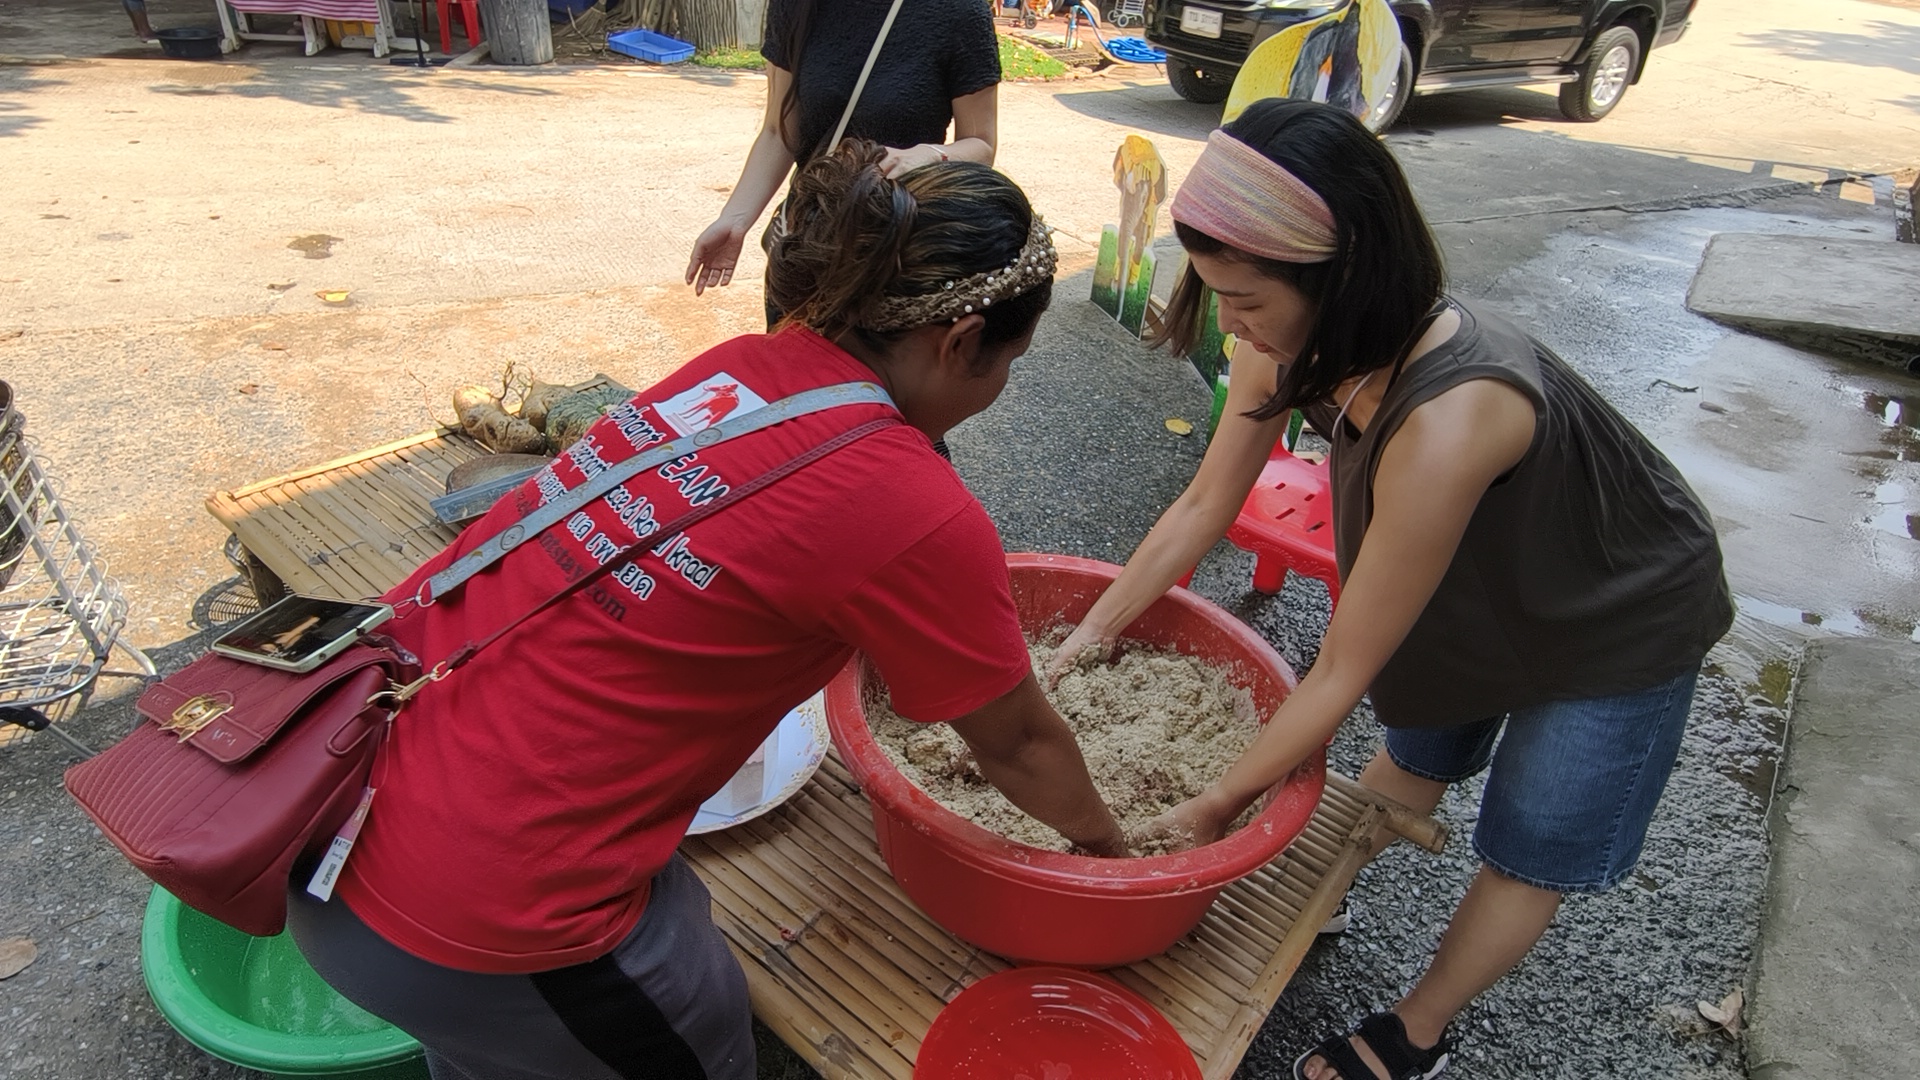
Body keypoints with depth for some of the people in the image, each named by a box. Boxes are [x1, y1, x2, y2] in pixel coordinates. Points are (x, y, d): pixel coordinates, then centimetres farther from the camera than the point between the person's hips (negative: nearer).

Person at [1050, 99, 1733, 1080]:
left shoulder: (1445, 424, -46)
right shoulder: (1299, 335, -24)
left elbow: (1342, 670, -35)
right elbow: (1202, 505, -13)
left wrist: (1215, 808, -24)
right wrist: (1084, 642, -12)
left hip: (1619, 627, -6)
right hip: (1485, 589, 6)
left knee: (1528, 857, 13)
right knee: (1415, 759, 25)